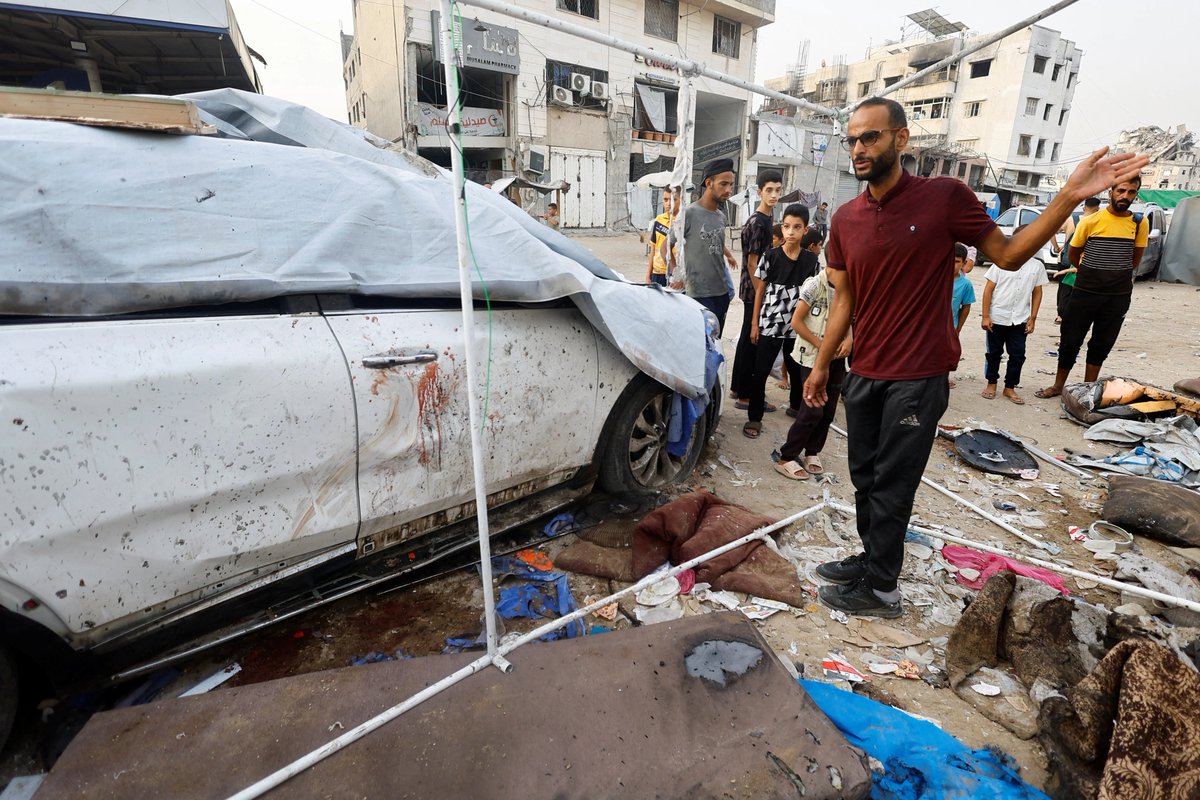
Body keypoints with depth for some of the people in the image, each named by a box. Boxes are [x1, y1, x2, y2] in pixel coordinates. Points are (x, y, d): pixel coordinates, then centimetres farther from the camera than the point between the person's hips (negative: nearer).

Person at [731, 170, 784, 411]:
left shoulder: (769, 217, 13)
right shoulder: (757, 222, -17)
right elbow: (752, 263, -18)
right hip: (754, 289, -10)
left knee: (747, 337, 15)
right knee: (752, 340, -4)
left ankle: (737, 387, 26)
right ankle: (745, 396, 5)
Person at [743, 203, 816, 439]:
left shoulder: (811, 259, 2)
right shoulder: (771, 256, -3)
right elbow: (760, 290, 1)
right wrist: (754, 323, -1)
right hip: (770, 324, -1)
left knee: (799, 374, 9)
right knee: (760, 373, 2)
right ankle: (754, 418, 14)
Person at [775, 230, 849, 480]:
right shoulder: (815, 284, -12)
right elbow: (796, 322, -12)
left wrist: (849, 340, -6)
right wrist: (821, 345, -14)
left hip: (837, 357, 6)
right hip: (813, 357, -6)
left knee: (828, 410, 9)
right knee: (812, 410, -8)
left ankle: (812, 452, 25)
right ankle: (786, 458, 3)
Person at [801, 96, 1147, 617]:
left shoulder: (946, 197, -7)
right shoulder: (845, 219, 4)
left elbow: (1008, 254, 2)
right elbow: (843, 299, 9)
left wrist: (1070, 196, -10)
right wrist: (821, 366, 9)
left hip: (918, 378, -4)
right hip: (863, 375, 5)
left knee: (891, 486, 4)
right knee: (864, 478, 16)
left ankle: (880, 588, 20)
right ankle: (871, 558, 36)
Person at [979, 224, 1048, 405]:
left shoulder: (1037, 266, 1)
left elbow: (1037, 293, 7)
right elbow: (988, 289, -5)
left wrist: (1032, 319, 4)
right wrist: (985, 316, -9)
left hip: (1020, 320, 2)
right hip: (997, 318, -2)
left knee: (1018, 355, 6)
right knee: (994, 353, 10)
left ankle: (1010, 387, 18)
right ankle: (991, 384, 24)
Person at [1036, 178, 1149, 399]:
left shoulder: (1140, 224, 1)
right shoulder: (1090, 221, -6)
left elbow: (1135, 259, 13)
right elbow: (1073, 256, 5)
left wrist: (1116, 274, 11)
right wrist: (1092, 272, 11)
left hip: (1119, 295, 2)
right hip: (1085, 291, -2)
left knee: (1102, 344, 10)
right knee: (1071, 340, 3)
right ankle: (1058, 385, 15)